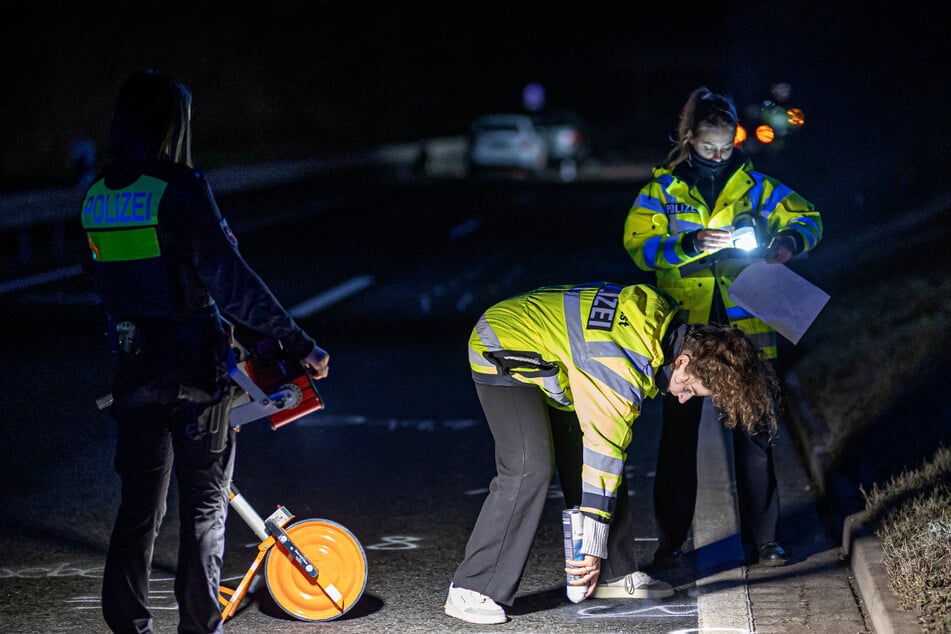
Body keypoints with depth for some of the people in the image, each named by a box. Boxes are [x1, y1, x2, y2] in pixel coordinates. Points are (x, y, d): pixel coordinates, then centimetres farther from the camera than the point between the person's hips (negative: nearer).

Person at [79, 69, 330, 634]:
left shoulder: (97, 199, 4)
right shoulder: (180, 190, -16)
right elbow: (231, 282, -20)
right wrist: (300, 344, -18)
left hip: (134, 368, 5)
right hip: (196, 369, -5)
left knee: (139, 504, 13)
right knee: (204, 504, 7)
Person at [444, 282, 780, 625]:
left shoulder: (663, 321, -7)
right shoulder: (626, 366, -33)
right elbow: (603, 450, -30)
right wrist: (593, 547, -25)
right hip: (504, 354, -10)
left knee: (581, 462, 5)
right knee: (529, 470, -22)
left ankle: (614, 574, 13)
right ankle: (471, 590, -20)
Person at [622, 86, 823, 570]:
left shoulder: (753, 185, 6)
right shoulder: (663, 189, 3)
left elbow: (808, 219, 10)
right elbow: (638, 244, -7)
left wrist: (789, 241, -13)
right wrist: (691, 244, -23)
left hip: (745, 327, 1)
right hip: (684, 327, -1)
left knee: (754, 433, 3)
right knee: (678, 434, 4)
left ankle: (761, 539, 12)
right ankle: (670, 542, 13)